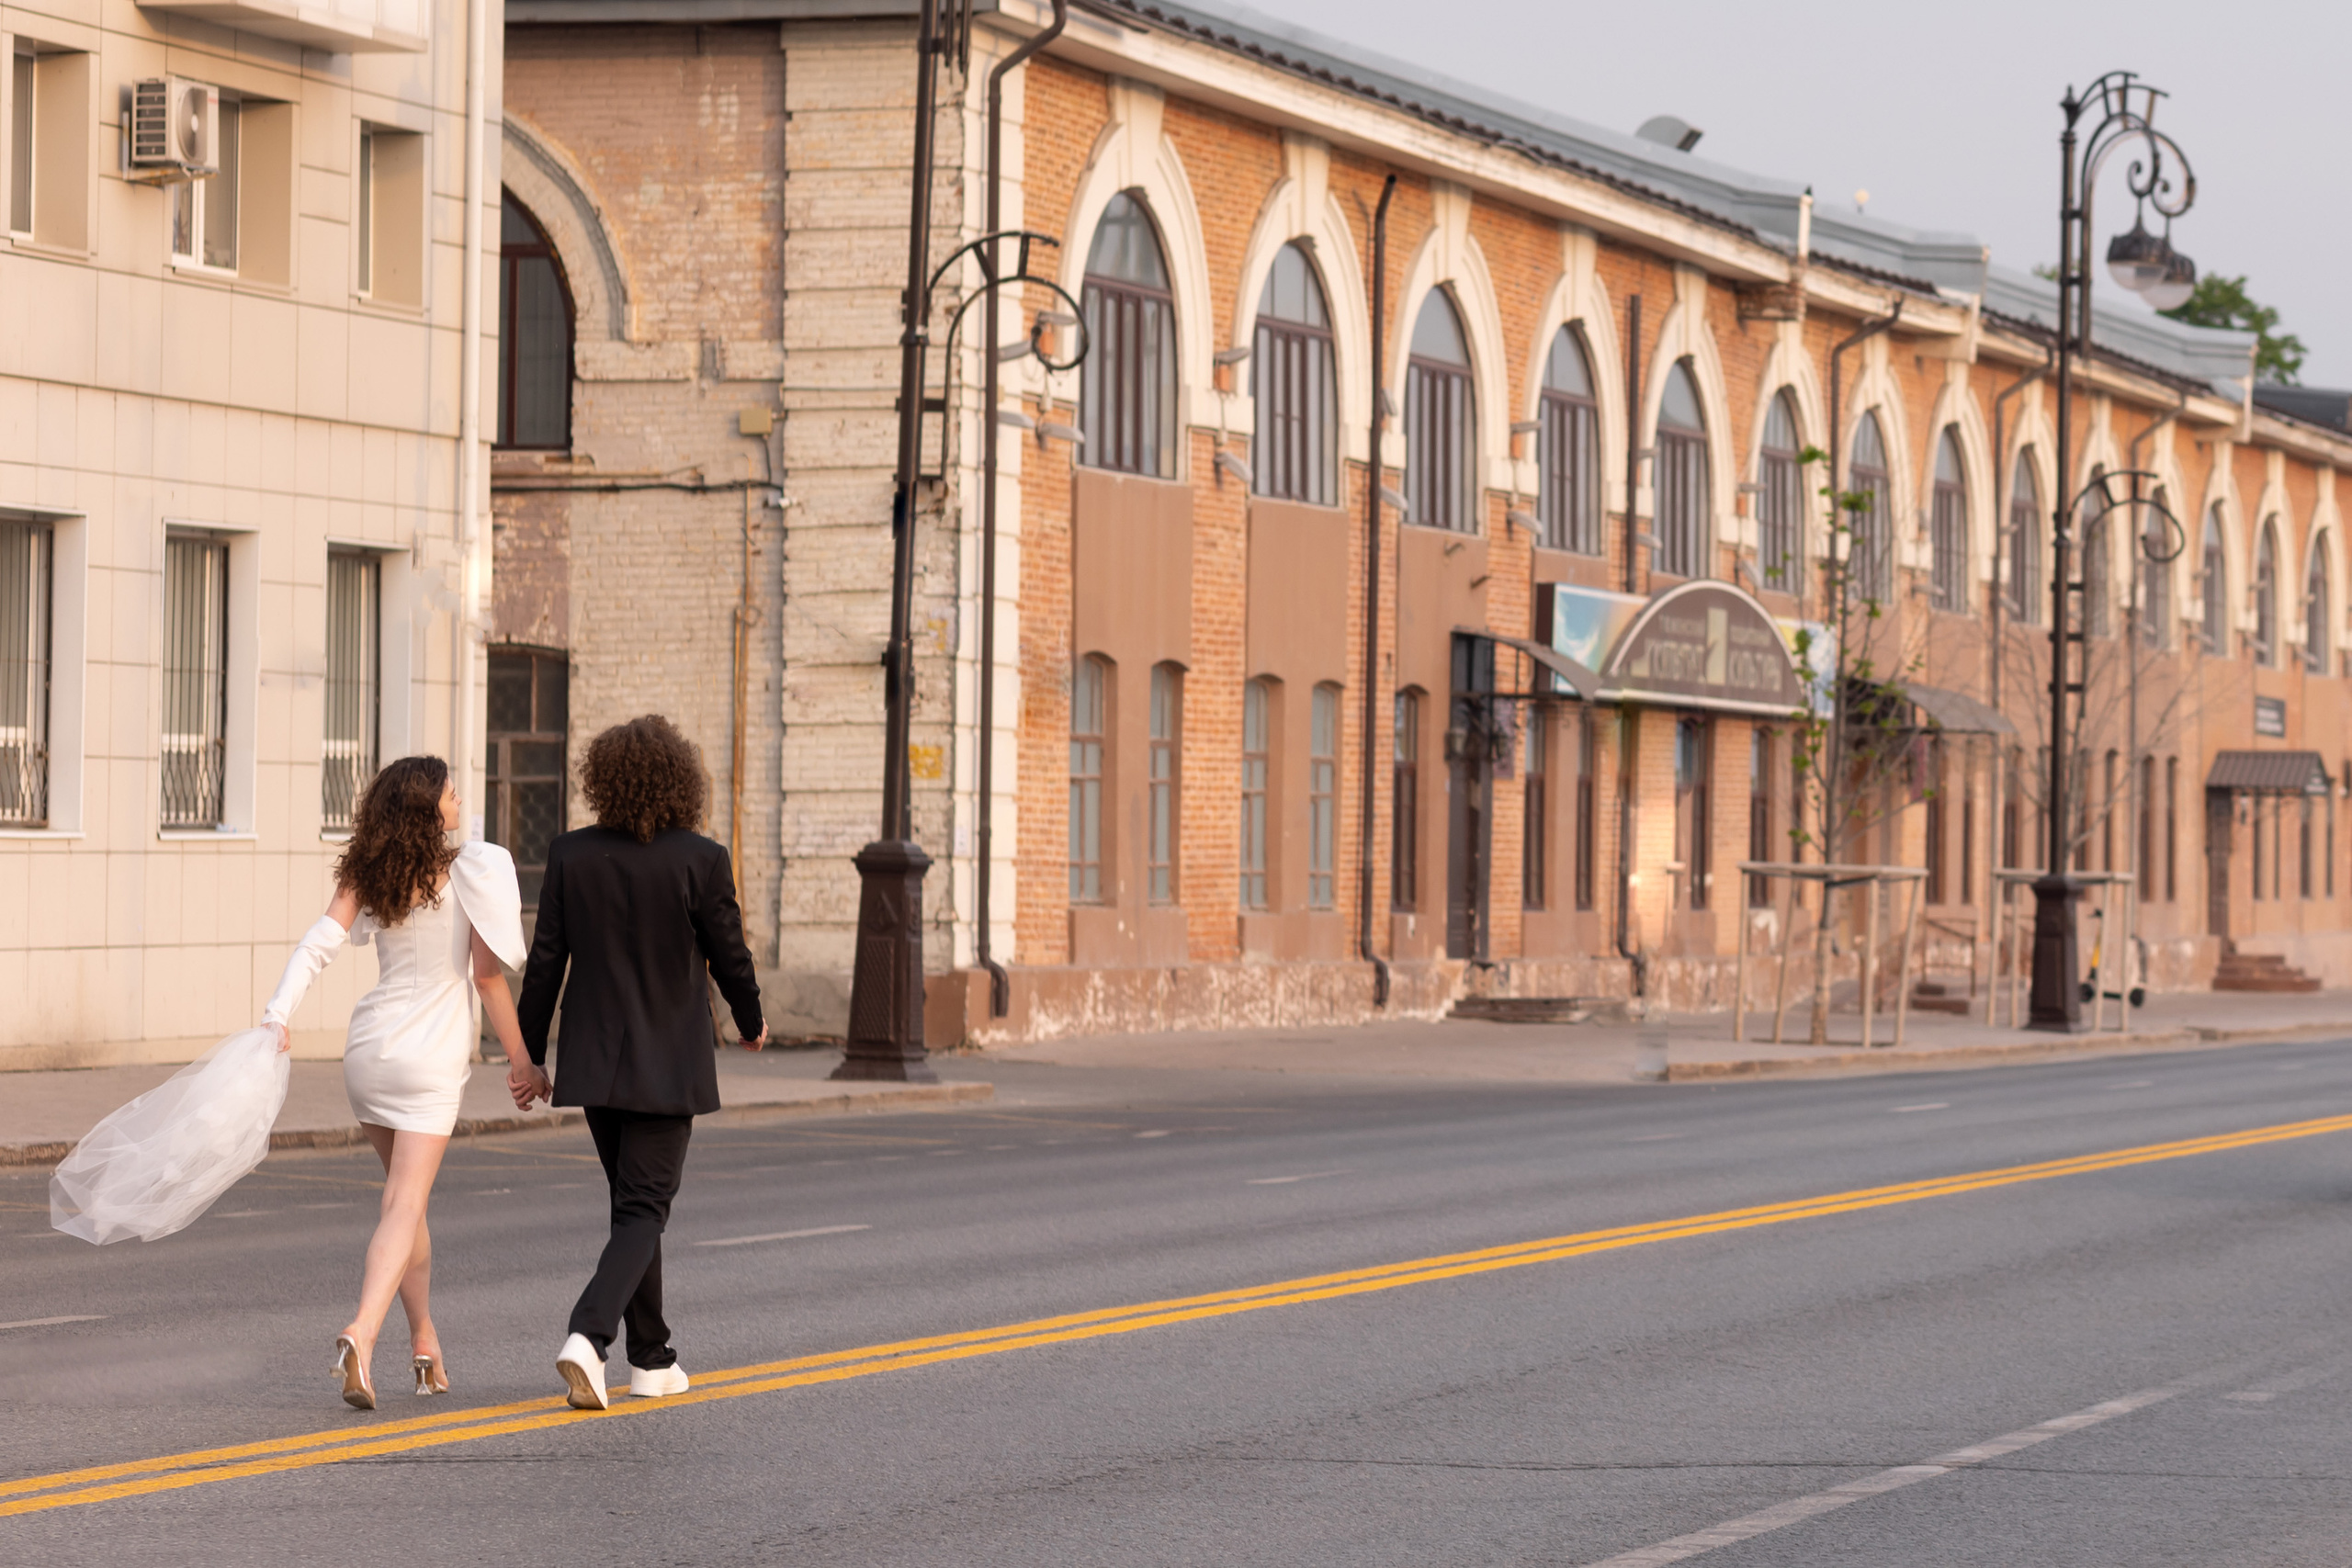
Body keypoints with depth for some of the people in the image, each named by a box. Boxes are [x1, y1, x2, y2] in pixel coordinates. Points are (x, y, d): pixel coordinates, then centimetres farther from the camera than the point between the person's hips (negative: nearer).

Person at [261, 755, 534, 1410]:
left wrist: (278, 1016, -16)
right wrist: (522, 1060, 2)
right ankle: (361, 1333, -30)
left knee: (406, 1198, 22)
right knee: (403, 1208, -9)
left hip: (368, 1050, 5)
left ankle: (424, 1340, 28)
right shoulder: (467, 873, -9)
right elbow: (488, 976, -7)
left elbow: (318, 944, -10)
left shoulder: (366, 876, 2)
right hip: (431, 1055, -5)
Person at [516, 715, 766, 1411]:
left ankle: (652, 1360, 23)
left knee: (635, 1203, 18)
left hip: (594, 1060, 4)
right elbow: (730, 958, -4)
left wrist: (531, 1054, 8)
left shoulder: (571, 856, -4)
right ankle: (588, 1337, -22)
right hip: (667, 1066, -4)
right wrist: (750, 1023, 17)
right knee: (643, 1212, 0)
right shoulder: (700, 860, -13)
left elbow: (545, 961, -1)